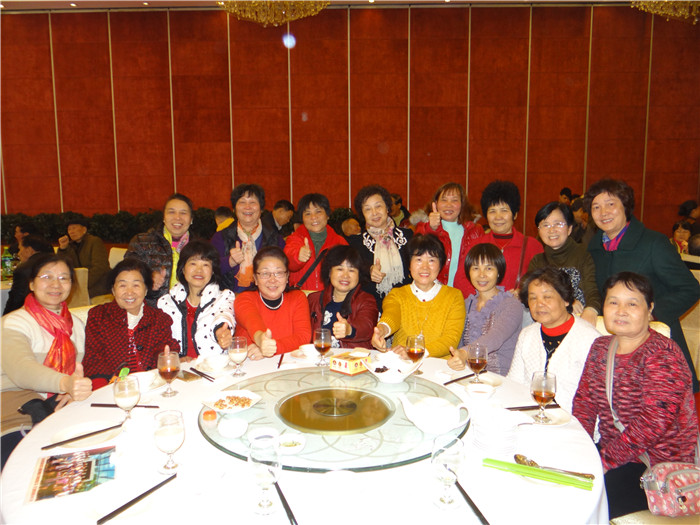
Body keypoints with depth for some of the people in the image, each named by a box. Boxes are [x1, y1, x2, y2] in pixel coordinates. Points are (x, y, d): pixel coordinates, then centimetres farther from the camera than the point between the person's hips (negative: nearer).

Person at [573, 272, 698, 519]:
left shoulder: (662, 355, -16)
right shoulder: (600, 347, 6)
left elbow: (655, 422, -24)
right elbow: (585, 399, 8)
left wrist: (604, 460, -22)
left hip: (660, 468, -7)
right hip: (615, 453, 7)